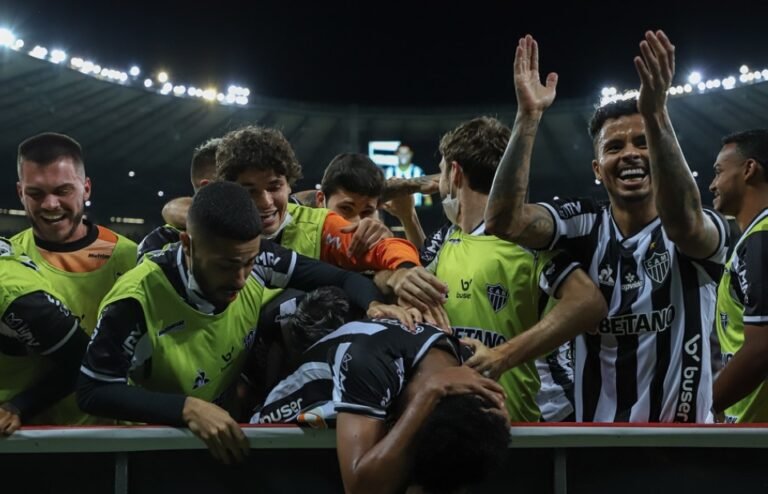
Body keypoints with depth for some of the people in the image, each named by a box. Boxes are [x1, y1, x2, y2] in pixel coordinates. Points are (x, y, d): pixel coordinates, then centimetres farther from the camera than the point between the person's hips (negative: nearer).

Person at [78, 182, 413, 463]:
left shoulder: (252, 260, -16)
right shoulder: (138, 299, -27)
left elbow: (341, 278, -4)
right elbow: (93, 392, -20)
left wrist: (373, 306, -25)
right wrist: (187, 409, -31)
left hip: (226, 430, 4)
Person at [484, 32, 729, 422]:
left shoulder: (704, 231, -8)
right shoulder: (584, 225, -3)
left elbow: (682, 222, -33)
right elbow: (503, 220, -20)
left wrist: (656, 115, -45)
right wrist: (528, 115, -27)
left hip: (681, 423, -1)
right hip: (596, 421, 2)